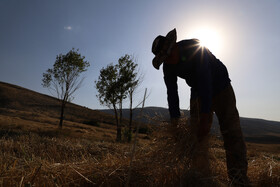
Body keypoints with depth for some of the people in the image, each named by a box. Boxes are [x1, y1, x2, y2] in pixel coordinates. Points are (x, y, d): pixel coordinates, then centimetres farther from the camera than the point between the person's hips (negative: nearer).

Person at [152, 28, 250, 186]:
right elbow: (172, 94, -14)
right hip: (198, 92, 5)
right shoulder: (168, 67, -14)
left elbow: (204, 81, -38)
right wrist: (175, 123, -18)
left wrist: (205, 118, -41)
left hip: (219, 87, -4)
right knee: (196, 132, 4)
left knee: (231, 131, -11)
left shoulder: (194, 47, -31)